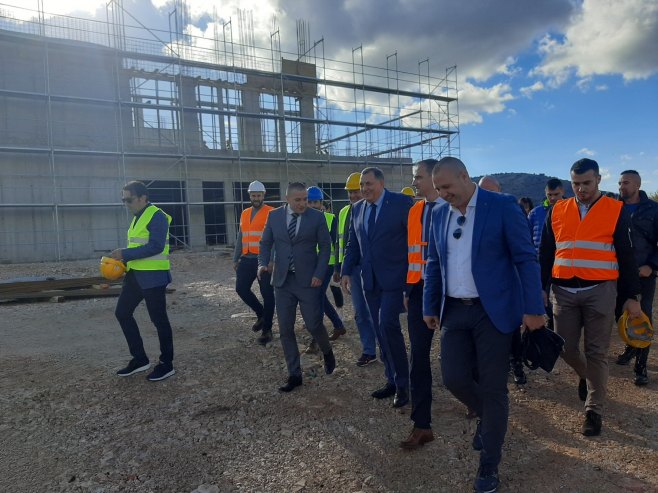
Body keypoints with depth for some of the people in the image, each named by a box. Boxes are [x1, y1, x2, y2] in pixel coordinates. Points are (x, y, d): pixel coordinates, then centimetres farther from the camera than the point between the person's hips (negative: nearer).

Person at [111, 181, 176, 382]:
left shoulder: (157, 216, -14)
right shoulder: (138, 217, 15)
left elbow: (155, 247, -24)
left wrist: (125, 254, -21)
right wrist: (123, 260, 7)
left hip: (153, 276, -10)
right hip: (135, 274, 10)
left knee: (158, 319, 0)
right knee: (122, 313, 12)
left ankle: (167, 364, 15)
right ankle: (139, 359, 23)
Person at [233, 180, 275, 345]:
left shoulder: (272, 213, -5)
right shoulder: (244, 214, 15)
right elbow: (240, 237, 19)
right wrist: (236, 259, 15)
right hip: (247, 259, 6)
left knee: (267, 293, 0)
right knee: (241, 288, 4)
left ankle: (267, 329, 12)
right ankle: (261, 313, 27)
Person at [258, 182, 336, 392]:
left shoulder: (317, 217, -3)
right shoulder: (274, 216, 3)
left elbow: (325, 247, 0)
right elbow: (266, 243, 9)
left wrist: (319, 273, -11)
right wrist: (263, 263, -9)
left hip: (308, 280, -3)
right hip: (282, 280, 3)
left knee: (314, 325, -1)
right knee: (285, 330, 5)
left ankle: (327, 352, 33)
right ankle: (294, 375, 18)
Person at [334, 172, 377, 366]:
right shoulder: (344, 213, 11)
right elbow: (340, 241, 16)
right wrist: (338, 267, 15)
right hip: (352, 268, 6)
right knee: (360, 312, 11)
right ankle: (369, 350, 22)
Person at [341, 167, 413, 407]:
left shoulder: (401, 202, -7)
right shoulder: (357, 208, 10)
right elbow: (353, 244, 14)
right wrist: (346, 271, 3)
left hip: (394, 278, -6)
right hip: (370, 279, 6)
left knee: (387, 326, -15)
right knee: (381, 331, 10)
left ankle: (402, 383, 2)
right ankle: (392, 381, 24)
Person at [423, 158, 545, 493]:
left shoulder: (503, 205, -9)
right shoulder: (439, 214, 6)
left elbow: (526, 259, -9)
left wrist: (533, 308, -12)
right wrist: (430, 307, 13)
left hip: (493, 310, -4)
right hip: (454, 311, 5)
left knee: (493, 387, 3)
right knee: (454, 378, 4)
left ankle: (489, 464, 23)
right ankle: (489, 418, 38)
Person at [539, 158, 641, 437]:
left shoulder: (615, 211, 1)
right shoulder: (557, 211, 6)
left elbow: (626, 256, 3)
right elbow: (545, 253, 9)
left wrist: (631, 296, 1)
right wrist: (539, 288, 5)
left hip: (600, 291, -2)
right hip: (563, 291, 2)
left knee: (596, 352, 4)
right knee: (566, 348, 8)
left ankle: (594, 411, 18)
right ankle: (585, 375, 41)